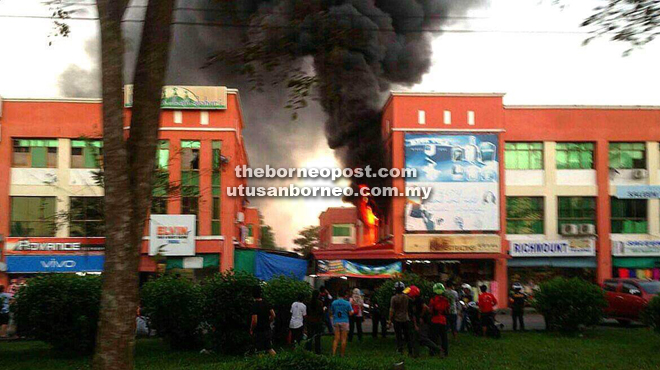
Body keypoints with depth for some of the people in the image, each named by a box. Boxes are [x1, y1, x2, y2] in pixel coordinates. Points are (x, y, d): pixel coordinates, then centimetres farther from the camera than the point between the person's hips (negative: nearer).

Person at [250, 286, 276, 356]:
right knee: (269, 348, 15)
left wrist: (251, 330, -6)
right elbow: (273, 315, 7)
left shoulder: (254, 305, -18)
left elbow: (254, 321, -21)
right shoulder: (266, 303, 1)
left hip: (259, 331, -6)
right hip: (267, 330, 6)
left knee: (260, 351, 5)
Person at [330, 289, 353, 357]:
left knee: (336, 338, 7)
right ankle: (342, 354, 11)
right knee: (343, 339, 6)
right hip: (344, 322, -3)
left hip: (336, 322, 3)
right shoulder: (347, 303, -9)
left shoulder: (334, 302, 2)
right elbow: (350, 313, -7)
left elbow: (331, 312, 7)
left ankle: (333, 353, -2)